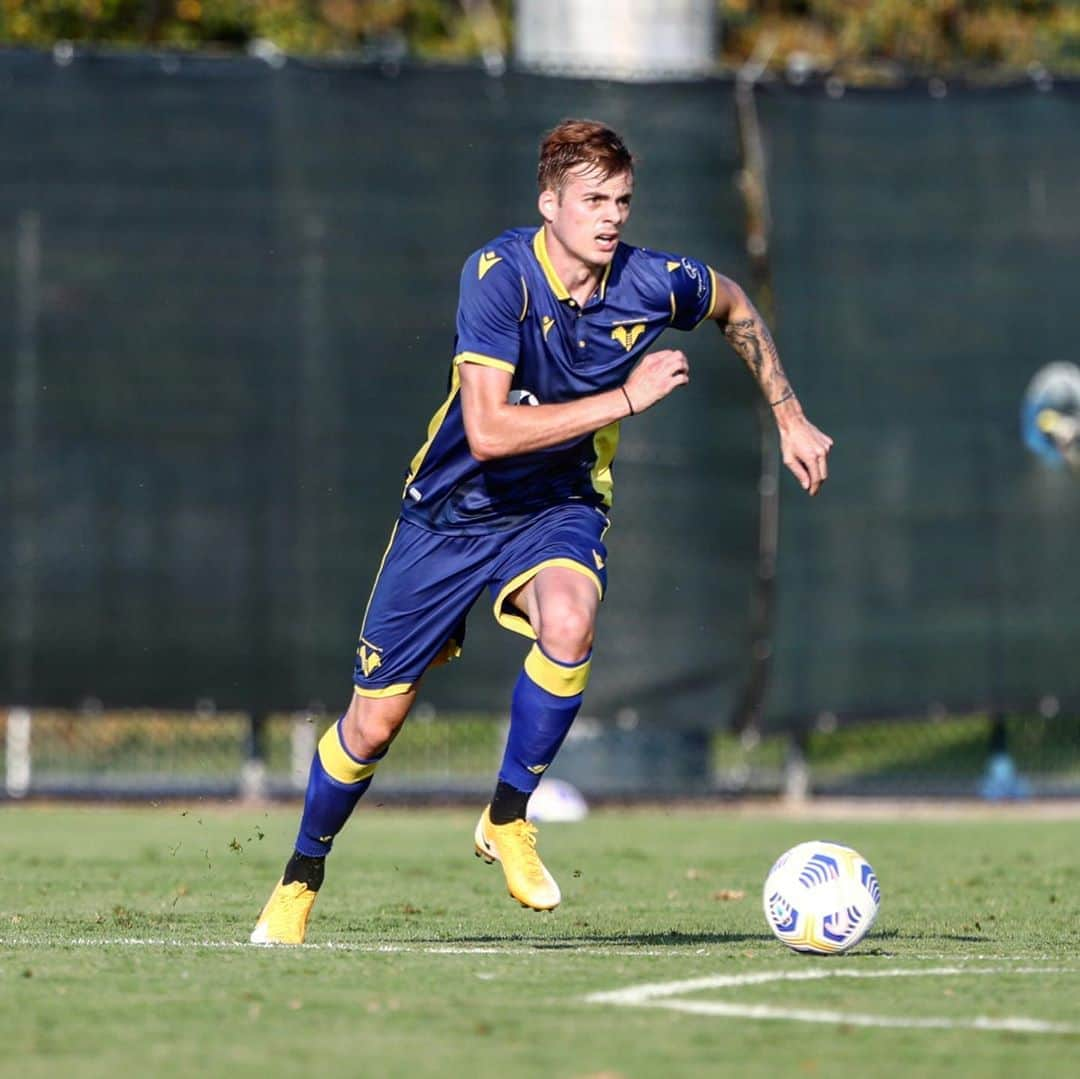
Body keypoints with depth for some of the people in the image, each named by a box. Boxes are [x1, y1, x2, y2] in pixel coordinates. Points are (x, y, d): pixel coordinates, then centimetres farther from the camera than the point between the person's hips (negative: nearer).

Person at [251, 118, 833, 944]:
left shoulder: (651, 282, -14)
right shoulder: (499, 276, -25)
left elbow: (735, 307, 12)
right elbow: (488, 430, -35)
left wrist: (790, 418, 10)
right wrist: (626, 397, -33)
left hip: (558, 507, 2)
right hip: (451, 512, -1)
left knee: (569, 623, -35)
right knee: (374, 724, 4)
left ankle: (508, 819, -13)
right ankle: (301, 879, 32)